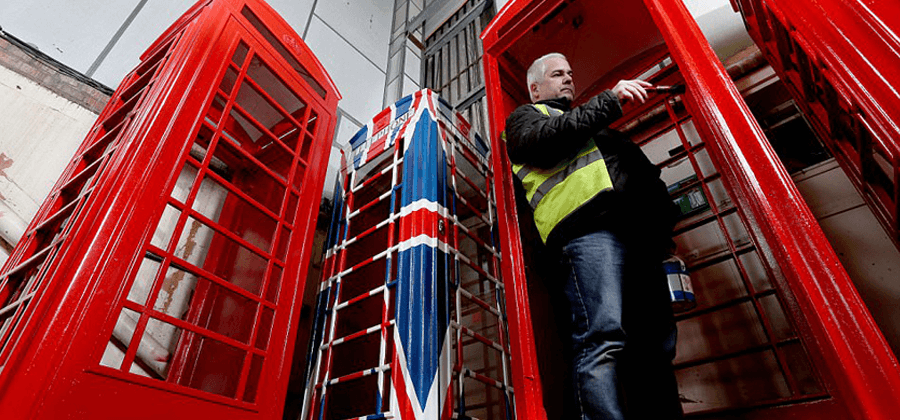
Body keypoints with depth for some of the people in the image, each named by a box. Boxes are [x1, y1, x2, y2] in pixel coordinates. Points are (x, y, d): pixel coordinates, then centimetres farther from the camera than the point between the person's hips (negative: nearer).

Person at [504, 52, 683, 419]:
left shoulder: (588, 121, 42)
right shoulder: (524, 116, 24)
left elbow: (630, 161, 32)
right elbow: (547, 138, -3)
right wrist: (609, 100, -4)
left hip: (640, 229, 7)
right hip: (588, 226, -7)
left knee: (656, 342, -1)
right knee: (603, 336, -21)